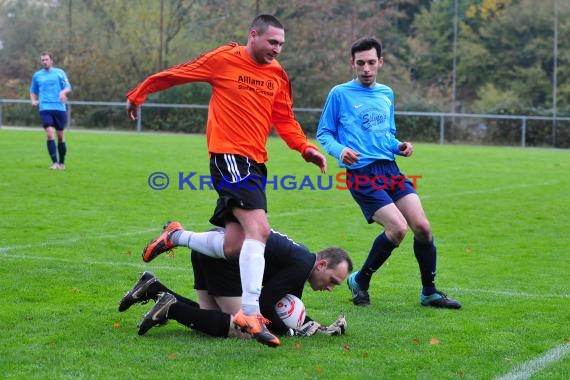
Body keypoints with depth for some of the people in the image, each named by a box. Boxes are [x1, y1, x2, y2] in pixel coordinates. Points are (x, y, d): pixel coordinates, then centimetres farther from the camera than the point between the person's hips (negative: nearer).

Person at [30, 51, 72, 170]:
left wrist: (63, 92, -20)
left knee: (60, 136, 5)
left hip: (59, 108, 0)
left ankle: (61, 163, 20)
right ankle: (54, 162, -16)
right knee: (49, 134, -16)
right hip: (45, 108, 0)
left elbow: (68, 88, 3)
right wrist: (33, 100, 1)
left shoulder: (60, 73, 8)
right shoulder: (37, 75, 13)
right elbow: (33, 91, 22)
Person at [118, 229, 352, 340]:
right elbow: (263, 304, -13)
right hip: (223, 252, -10)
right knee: (243, 328, -8)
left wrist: (321, 329, 13)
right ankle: (172, 308, -15)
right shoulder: (303, 263, -10)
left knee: (212, 317, 14)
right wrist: (288, 332, 0)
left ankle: (153, 289, 9)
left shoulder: (298, 257, 20)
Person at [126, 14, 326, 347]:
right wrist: (138, 94, 16)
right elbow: (175, 74, 7)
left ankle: (175, 236, 30)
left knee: (233, 247, 5)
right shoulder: (224, 59, -4)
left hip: (256, 164, 7)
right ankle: (251, 312, -22)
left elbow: (284, 119, 18)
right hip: (230, 157, -7)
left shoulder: (277, 75, 13)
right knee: (259, 229, -22)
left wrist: (305, 147, 1)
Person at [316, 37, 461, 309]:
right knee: (398, 228, -20)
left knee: (422, 226, -8)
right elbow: (323, 133, 4)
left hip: (390, 169, 6)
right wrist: (339, 150, -16)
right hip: (361, 174, -6)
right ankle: (360, 281, 3)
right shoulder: (340, 94, 1)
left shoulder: (386, 94, 18)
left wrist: (399, 146, 6)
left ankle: (429, 292, 10)